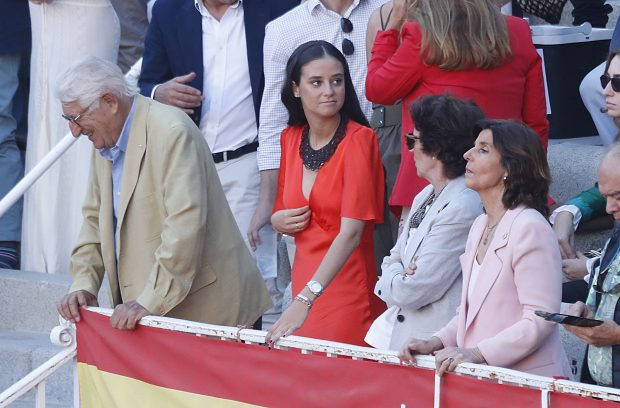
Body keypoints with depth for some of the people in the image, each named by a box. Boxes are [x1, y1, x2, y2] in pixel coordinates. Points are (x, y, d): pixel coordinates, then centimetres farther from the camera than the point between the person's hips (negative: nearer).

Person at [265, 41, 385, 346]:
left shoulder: (359, 140, -12)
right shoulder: (290, 139, 7)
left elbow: (351, 232, -21)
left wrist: (305, 299, -31)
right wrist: (280, 221, -2)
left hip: (347, 283, -6)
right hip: (304, 279, 6)